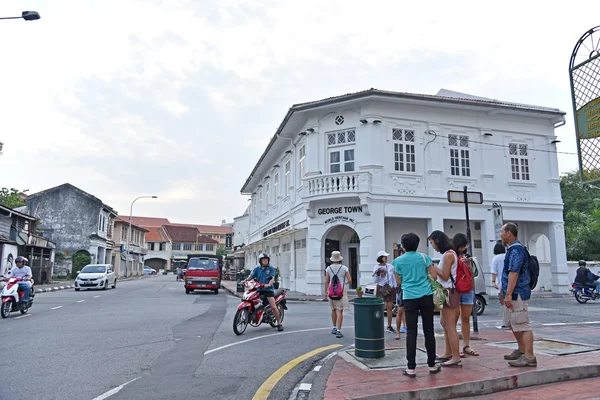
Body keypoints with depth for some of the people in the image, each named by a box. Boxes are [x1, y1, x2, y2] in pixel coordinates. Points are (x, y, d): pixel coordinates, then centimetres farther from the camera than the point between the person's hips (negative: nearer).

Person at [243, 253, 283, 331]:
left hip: (268, 290, -3)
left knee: (273, 307, -13)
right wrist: (245, 280, -19)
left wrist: (269, 284, -30)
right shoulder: (257, 268, 10)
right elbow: (251, 276, 2)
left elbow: (272, 278, -10)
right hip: (259, 289, 4)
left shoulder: (271, 268, 2)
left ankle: (279, 323, 1)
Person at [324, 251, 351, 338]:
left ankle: (334, 328, 31)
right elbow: (350, 280, -5)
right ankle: (338, 331, -9)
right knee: (340, 312, -3)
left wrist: (325, 292, 8)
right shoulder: (344, 268, -4)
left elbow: (326, 281, -1)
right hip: (342, 291, -2)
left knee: (333, 309, 22)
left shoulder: (329, 268, 0)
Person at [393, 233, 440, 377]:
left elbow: (399, 281, 9)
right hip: (426, 296, 1)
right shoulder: (423, 257, 5)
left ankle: (411, 368, 2)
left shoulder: (398, 261, 3)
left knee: (411, 332, 1)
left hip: (409, 298, -1)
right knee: (429, 331, 10)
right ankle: (432, 365, 19)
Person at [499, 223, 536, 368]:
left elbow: (514, 273, -25)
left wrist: (509, 294, -28)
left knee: (522, 325, -5)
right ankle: (522, 350, 33)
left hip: (517, 294, -11)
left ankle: (529, 357, 0)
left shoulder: (516, 250, -17)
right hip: (511, 294, 11)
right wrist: (503, 291, 24)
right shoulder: (512, 249, 15)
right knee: (513, 324, 20)